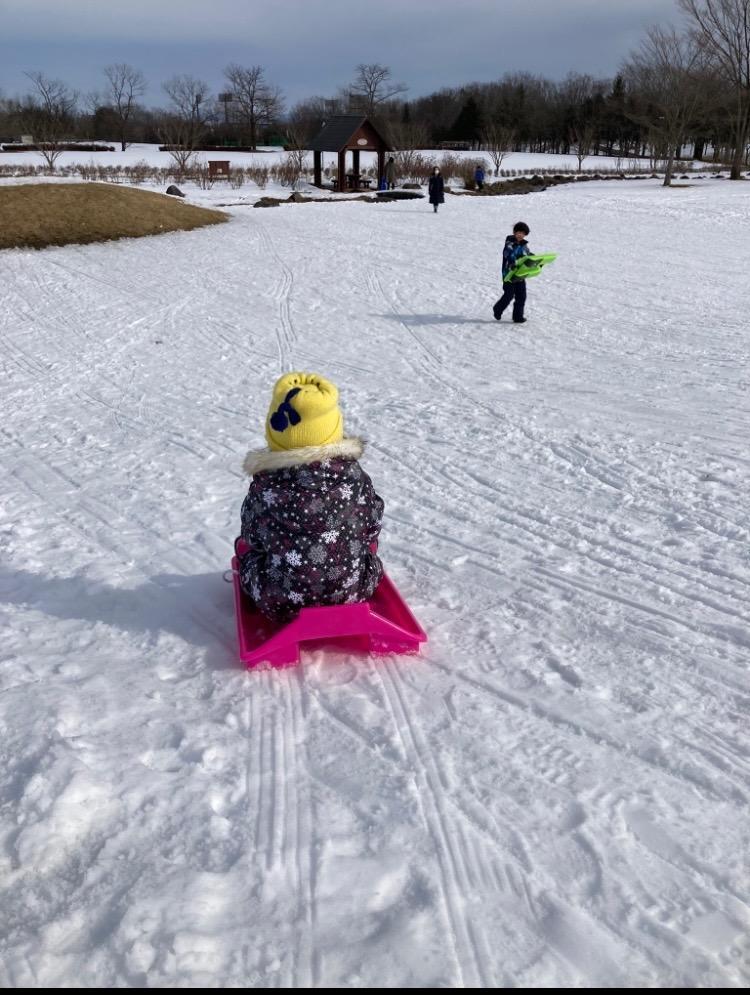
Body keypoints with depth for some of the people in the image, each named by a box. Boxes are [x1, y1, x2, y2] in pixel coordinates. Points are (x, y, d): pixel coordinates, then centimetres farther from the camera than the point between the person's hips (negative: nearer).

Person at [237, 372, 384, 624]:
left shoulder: (265, 485, -13)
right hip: (353, 590, 1)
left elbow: (253, 538, 0)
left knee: (245, 546, 25)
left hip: (282, 601, -1)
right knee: (365, 542, 30)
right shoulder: (353, 474, -9)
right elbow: (372, 524, 4)